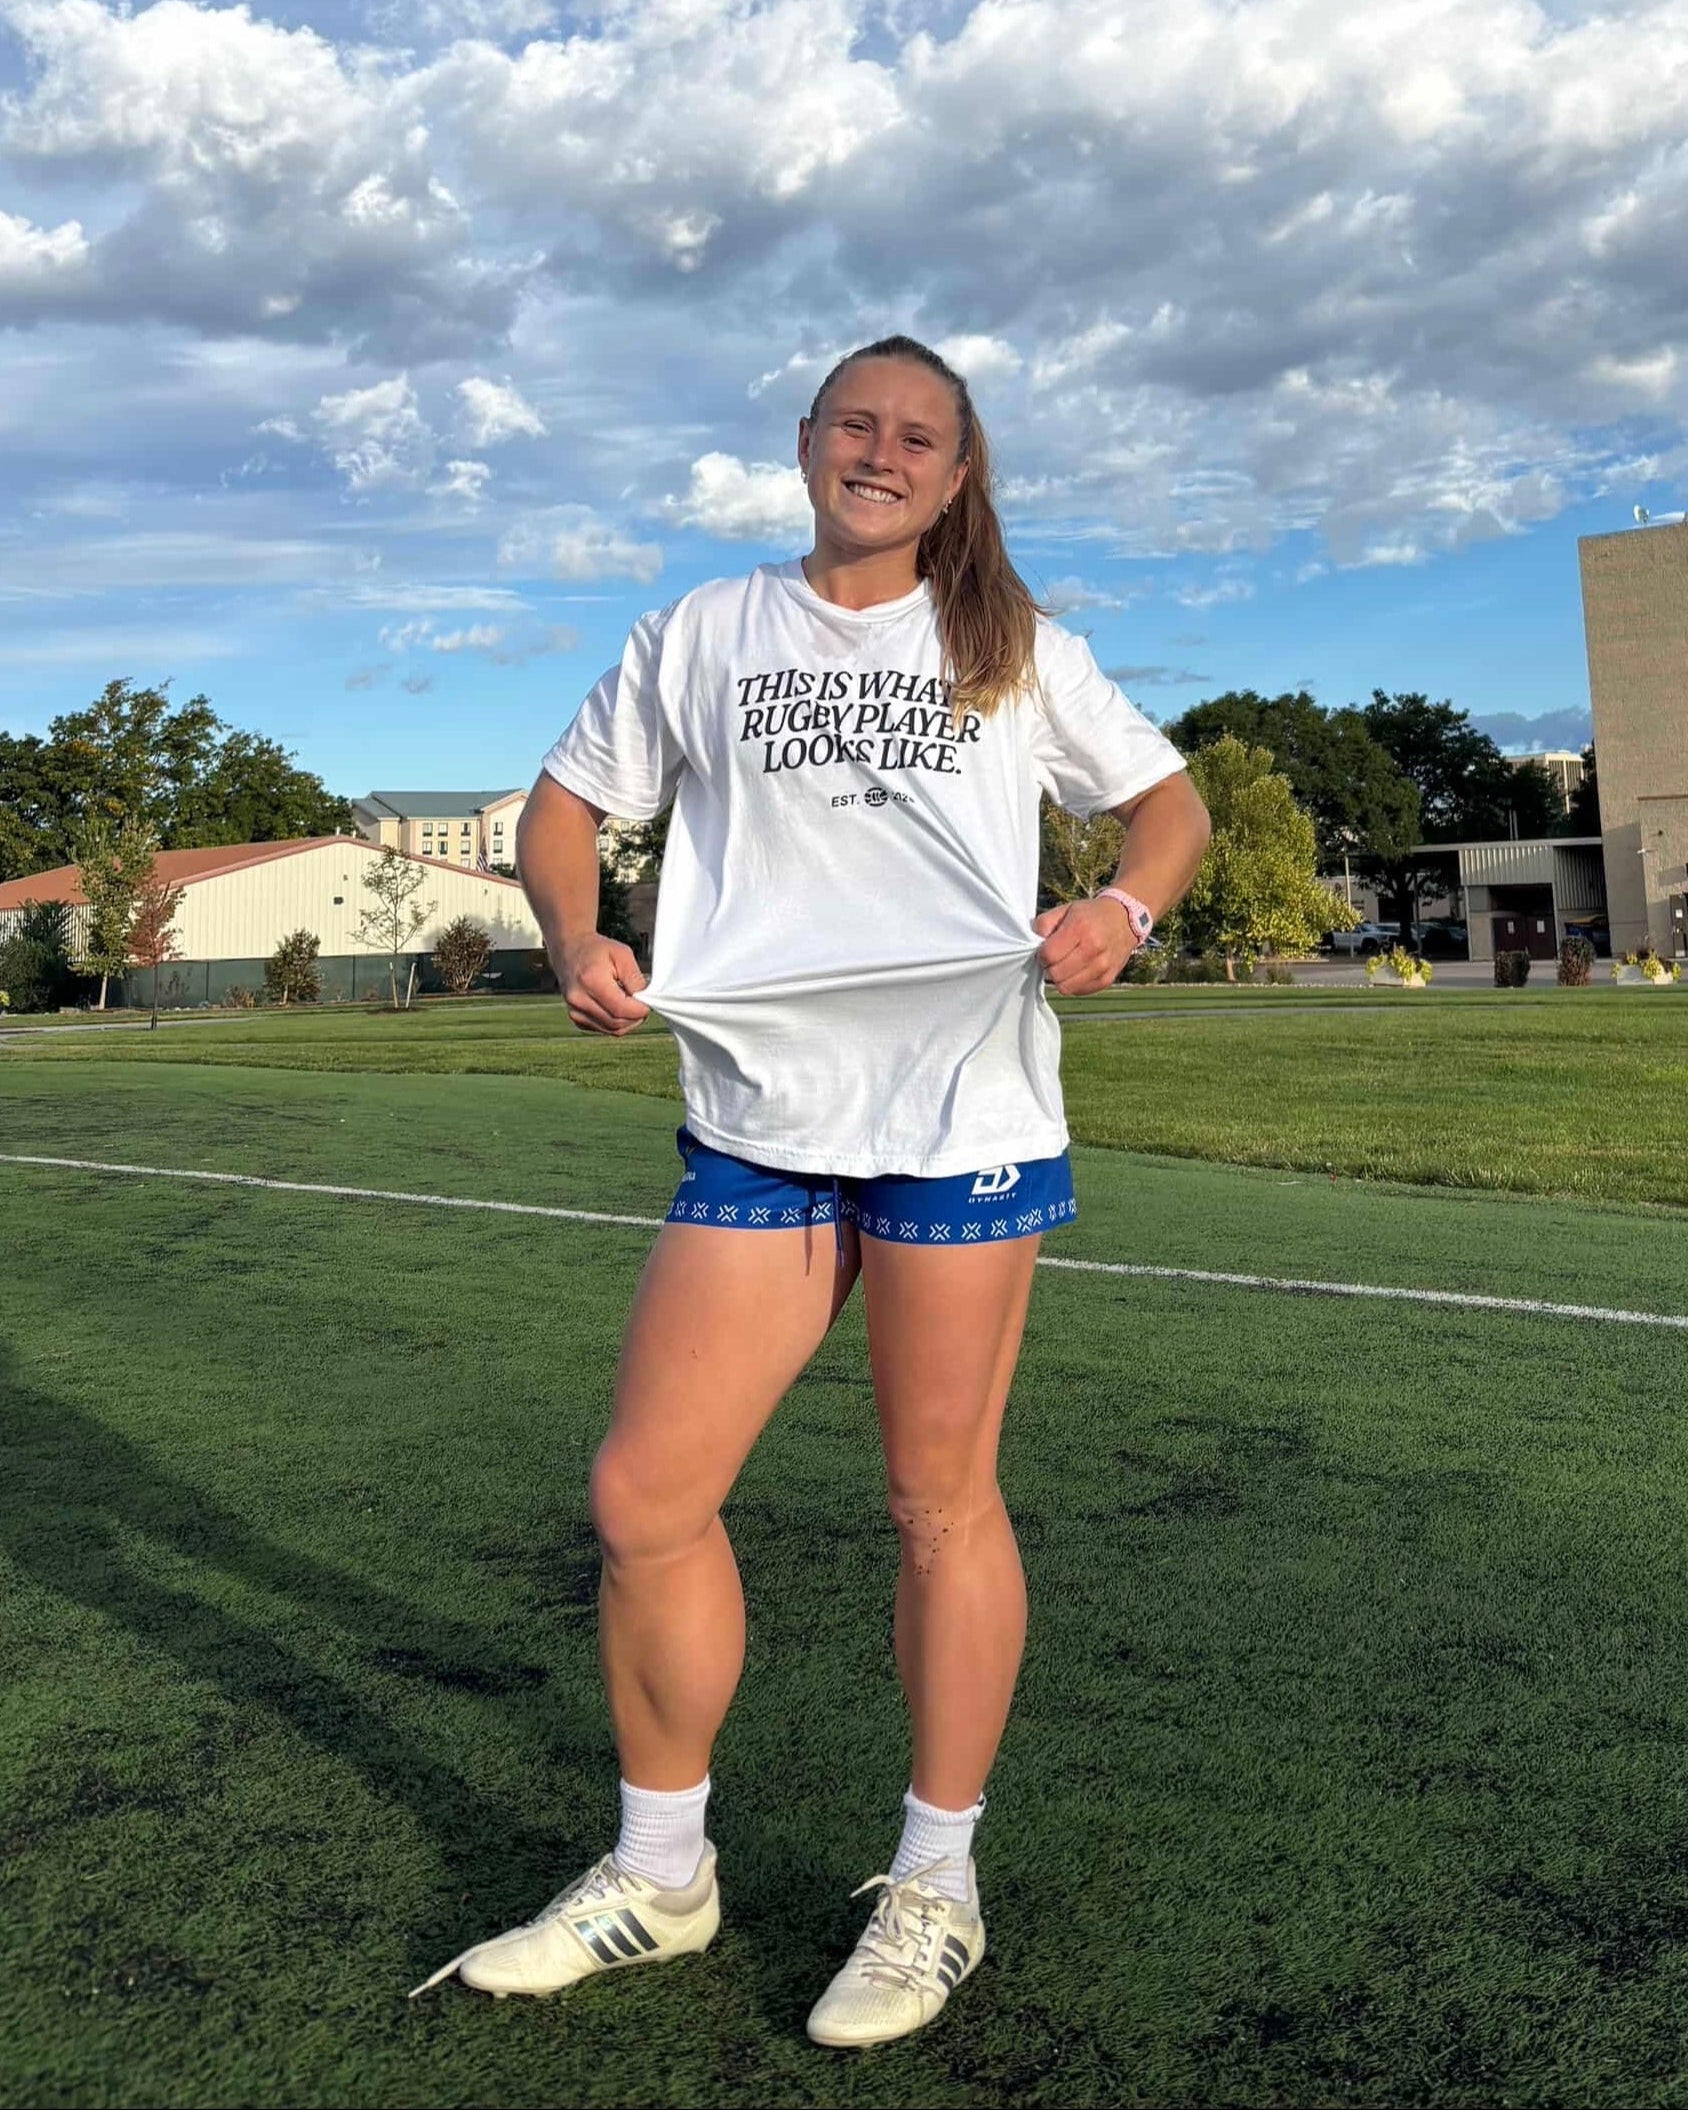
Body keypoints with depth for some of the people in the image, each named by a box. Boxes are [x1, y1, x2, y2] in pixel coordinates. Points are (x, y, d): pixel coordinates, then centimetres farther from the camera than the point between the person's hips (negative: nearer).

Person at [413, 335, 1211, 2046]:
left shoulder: (1012, 650, 9)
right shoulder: (704, 636, 12)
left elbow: (1168, 799, 15)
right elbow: (565, 803, 16)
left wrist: (1125, 910, -7)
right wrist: (576, 940, -5)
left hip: (962, 1120, -2)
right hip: (756, 1122, 2)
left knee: (939, 1500, 4)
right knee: (642, 1496, 0)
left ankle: (936, 1888, 24)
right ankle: (659, 1875, 22)